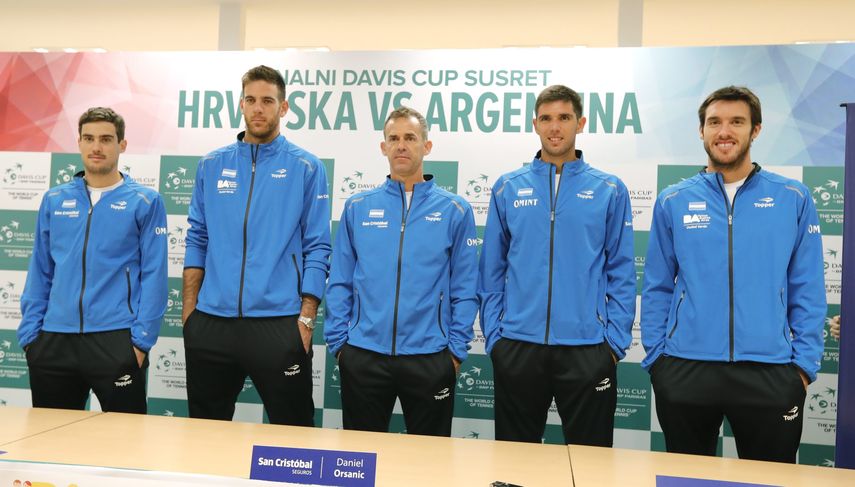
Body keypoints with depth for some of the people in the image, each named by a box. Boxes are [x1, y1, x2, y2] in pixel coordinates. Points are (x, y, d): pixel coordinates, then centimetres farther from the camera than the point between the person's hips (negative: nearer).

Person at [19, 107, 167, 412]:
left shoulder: (145, 202, -2)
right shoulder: (54, 201, 9)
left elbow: (154, 276, -5)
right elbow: (39, 273, 12)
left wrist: (141, 340, -11)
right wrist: (29, 333, 4)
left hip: (116, 341, -3)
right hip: (54, 340, 4)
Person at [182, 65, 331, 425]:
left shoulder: (305, 168, -1)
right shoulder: (211, 165, 9)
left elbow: (317, 249, -4)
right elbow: (197, 241, 12)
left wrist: (306, 318, -10)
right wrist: (189, 310, 6)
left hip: (278, 323, -3)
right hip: (211, 323, 4)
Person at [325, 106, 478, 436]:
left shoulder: (454, 210, 0)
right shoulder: (357, 208, 5)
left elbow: (464, 291, 1)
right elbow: (340, 283, 6)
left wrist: (456, 351, -4)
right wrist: (338, 342, 1)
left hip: (429, 358, -1)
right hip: (363, 356, 1)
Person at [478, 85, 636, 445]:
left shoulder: (609, 190, 2)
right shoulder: (508, 188, 5)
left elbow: (621, 274, 2)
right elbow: (491, 271, 6)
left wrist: (616, 341, -5)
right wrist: (493, 335, 1)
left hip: (588, 348, -1)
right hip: (518, 347, 1)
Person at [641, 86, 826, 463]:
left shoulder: (793, 199, 2)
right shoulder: (673, 202, 2)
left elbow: (808, 291, 3)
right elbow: (657, 288, 5)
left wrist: (803, 364, -2)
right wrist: (655, 357, 0)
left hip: (771, 373, 0)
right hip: (685, 371, 1)